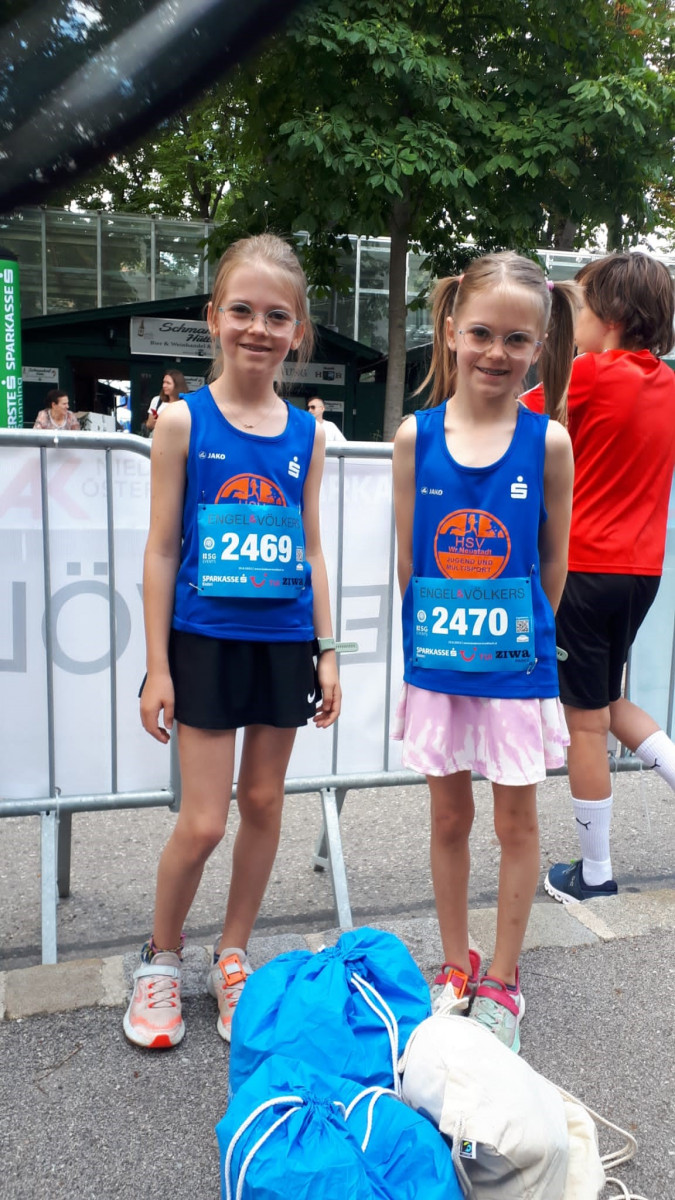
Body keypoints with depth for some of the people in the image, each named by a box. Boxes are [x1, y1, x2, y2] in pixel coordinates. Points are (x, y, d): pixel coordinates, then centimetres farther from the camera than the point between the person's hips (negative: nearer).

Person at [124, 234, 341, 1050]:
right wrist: (157, 667, -7)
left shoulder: (307, 434, 4)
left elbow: (311, 550, 9)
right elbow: (162, 548, -5)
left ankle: (233, 957, 32)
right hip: (206, 641, -3)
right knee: (202, 822, 0)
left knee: (264, 802, 12)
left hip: (285, 643, 4)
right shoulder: (184, 421, -5)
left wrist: (327, 651, 6)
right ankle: (161, 959, 27)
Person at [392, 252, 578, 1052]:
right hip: (435, 662, 1)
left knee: (516, 821, 11)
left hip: (515, 663, -1)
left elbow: (553, 565, 1)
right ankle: (455, 967, 35)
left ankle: (501, 979, 31)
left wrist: (520, 632, 6)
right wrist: (427, 636, 4)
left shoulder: (548, 442, -7)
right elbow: (406, 559, 2)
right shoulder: (416, 436, -4)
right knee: (449, 818, 15)